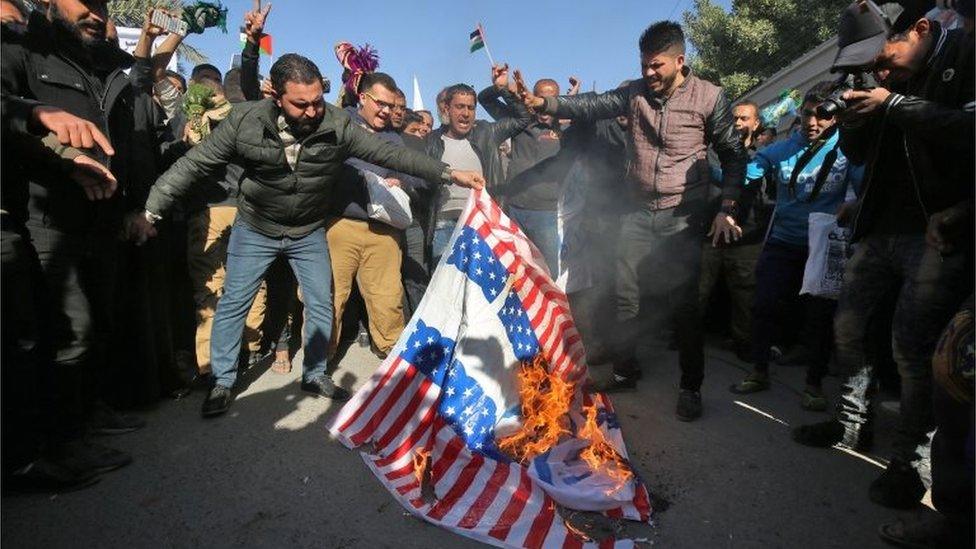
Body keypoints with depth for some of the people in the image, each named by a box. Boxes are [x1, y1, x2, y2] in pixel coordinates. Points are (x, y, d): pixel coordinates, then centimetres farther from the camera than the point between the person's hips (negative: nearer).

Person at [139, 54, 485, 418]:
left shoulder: (336, 124, -19)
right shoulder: (245, 121, -22)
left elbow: (389, 154, -18)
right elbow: (194, 164, -14)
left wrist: (449, 174, -24)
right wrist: (152, 209, -16)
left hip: (309, 232, 2)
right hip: (255, 229, -1)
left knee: (321, 304, 6)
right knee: (233, 304, 3)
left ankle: (315, 374, 26)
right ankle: (222, 383, 21)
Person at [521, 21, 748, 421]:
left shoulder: (709, 97, -4)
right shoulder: (634, 92, 4)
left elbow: (733, 155, 0)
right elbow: (591, 106, -8)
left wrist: (726, 208, -9)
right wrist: (545, 103, -24)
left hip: (682, 216, -3)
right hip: (638, 212, 4)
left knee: (683, 303, -2)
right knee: (626, 296, 6)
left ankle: (691, 387, 13)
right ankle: (624, 372, 24)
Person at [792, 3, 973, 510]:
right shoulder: (892, 79, 12)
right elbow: (857, 153, 16)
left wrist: (893, 105, -19)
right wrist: (854, 119, -4)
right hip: (882, 227, 7)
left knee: (911, 345, -11)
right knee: (848, 324, 10)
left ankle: (909, 463, 6)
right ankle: (852, 424, 28)